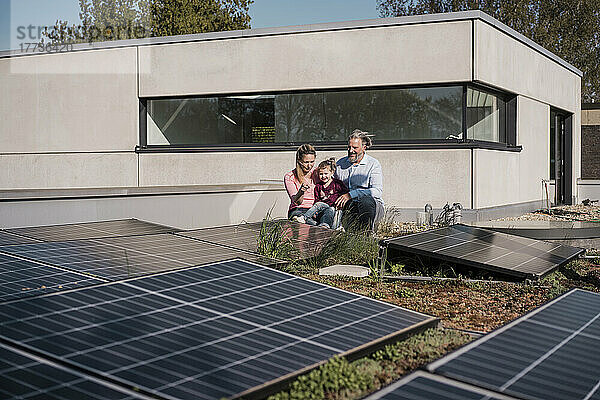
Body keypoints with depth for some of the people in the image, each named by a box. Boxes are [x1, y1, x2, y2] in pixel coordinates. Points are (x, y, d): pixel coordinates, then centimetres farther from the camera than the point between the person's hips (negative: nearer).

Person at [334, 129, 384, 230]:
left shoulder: (373, 164, 0)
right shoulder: (340, 163, 15)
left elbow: (377, 191, -13)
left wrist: (351, 194, -21)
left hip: (372, 204, -2)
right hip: (347, 204, 2)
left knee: (365, 199, -37)